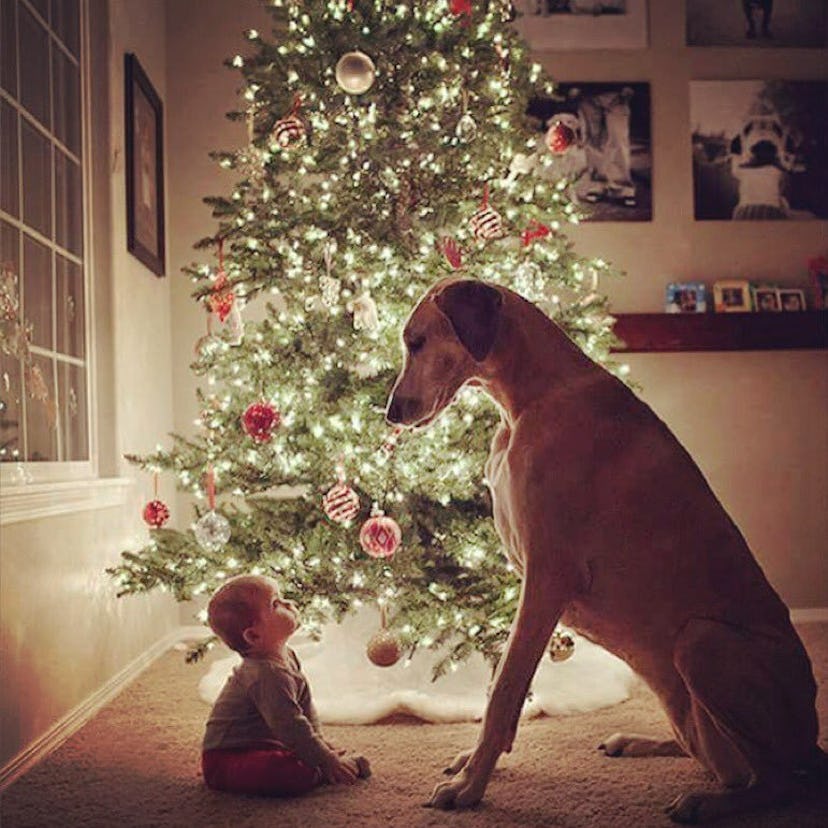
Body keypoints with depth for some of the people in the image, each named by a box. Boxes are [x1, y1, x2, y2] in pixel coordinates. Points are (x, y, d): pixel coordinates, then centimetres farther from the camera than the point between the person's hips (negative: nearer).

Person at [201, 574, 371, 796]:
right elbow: (291, 726, -27)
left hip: (260, 747, 11)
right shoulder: (268, 674, -27)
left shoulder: (286, 657, 6)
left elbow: (304, 705, 18)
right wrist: (328, 762, -22)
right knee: (297, 772, -33)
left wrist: (319, 741, 10)